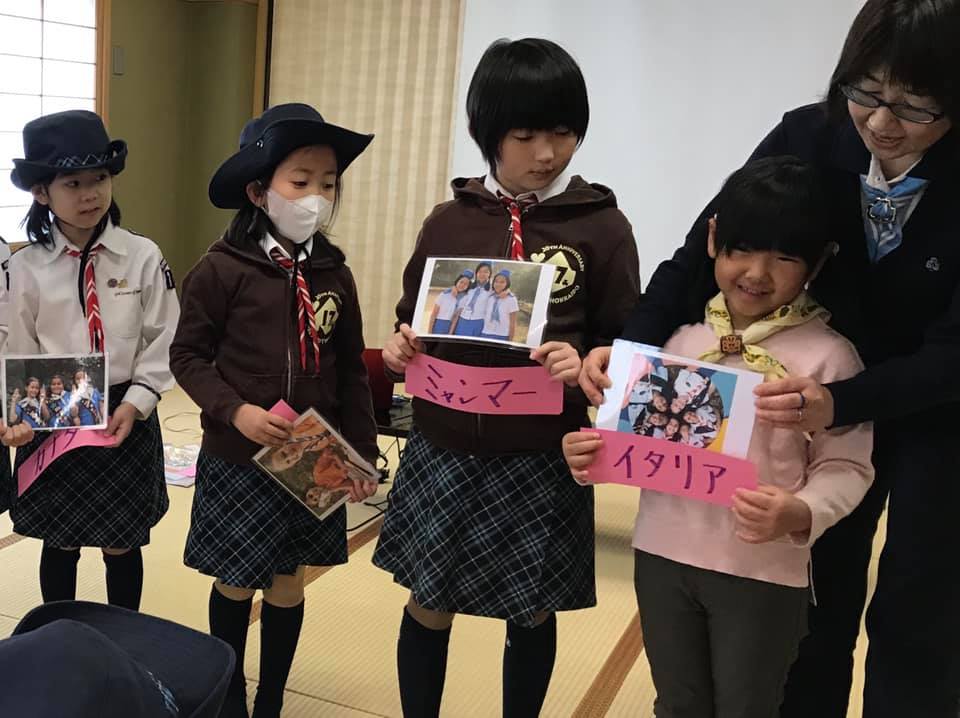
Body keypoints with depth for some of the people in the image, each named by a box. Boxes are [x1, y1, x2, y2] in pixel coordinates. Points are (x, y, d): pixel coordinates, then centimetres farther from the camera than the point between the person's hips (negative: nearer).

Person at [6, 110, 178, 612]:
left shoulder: (143, 257, -6)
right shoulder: (25, 267, -5)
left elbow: (163, 344, -4)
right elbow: (19, 357, -1)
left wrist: (133, 404, -15)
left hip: (127, 420, 0)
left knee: (121, 545, 12)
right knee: (60, 544, 14)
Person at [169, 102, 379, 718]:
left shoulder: (334, 273, -1)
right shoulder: (222, 269, -12)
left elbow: (351, 370, 4)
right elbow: (188, 355, -6)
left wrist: (364, 452, 4)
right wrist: (237, 412, -19)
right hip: (236, 458, -3)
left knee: (288, 583, 14)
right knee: (236, 583, 13)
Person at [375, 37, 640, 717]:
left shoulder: (602, 226, -5)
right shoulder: (449, 220, 2)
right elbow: (415, 321, 11)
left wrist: (585, 367, -22)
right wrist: (401, 347, -10)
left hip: (543, 460, -1)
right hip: (444, 452, 2)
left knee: (532, 615, 14)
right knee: (429, 608, 13)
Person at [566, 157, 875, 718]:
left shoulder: (828, 356, -11)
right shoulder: (682, 333, 1)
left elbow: (845, 467, -10)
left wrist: (799, 514, -29)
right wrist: (593, 451, -11)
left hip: (764, 573, -3)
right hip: (662, 554, 4)